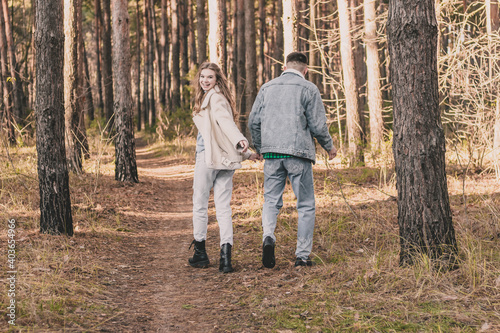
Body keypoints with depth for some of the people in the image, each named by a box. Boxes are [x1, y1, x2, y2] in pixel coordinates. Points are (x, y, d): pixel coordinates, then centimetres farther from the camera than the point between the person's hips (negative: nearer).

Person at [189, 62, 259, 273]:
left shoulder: (215, 97, -6)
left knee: (200, 203, 5)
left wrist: (239, 141, -39)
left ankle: (200, 253, 14)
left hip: (208, 156, -8)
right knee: (223, 207, 1)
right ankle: (225, 255, -8)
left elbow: (224, 120, -24)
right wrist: (245, 153, 30)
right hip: (225, 160, 8)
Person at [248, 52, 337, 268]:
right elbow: (318, 126, -3)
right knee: (306, 205, 6)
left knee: (271, 200, 11)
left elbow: (254, 122, 13)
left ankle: (268, 236, -17)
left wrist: (259, 147, 28)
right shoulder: (308, 89, 0)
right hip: (298, 153, -3)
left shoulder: (267, 88, 13)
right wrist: (329, 147, 15)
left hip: (271, 153, 3)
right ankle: (302, 255, 4)